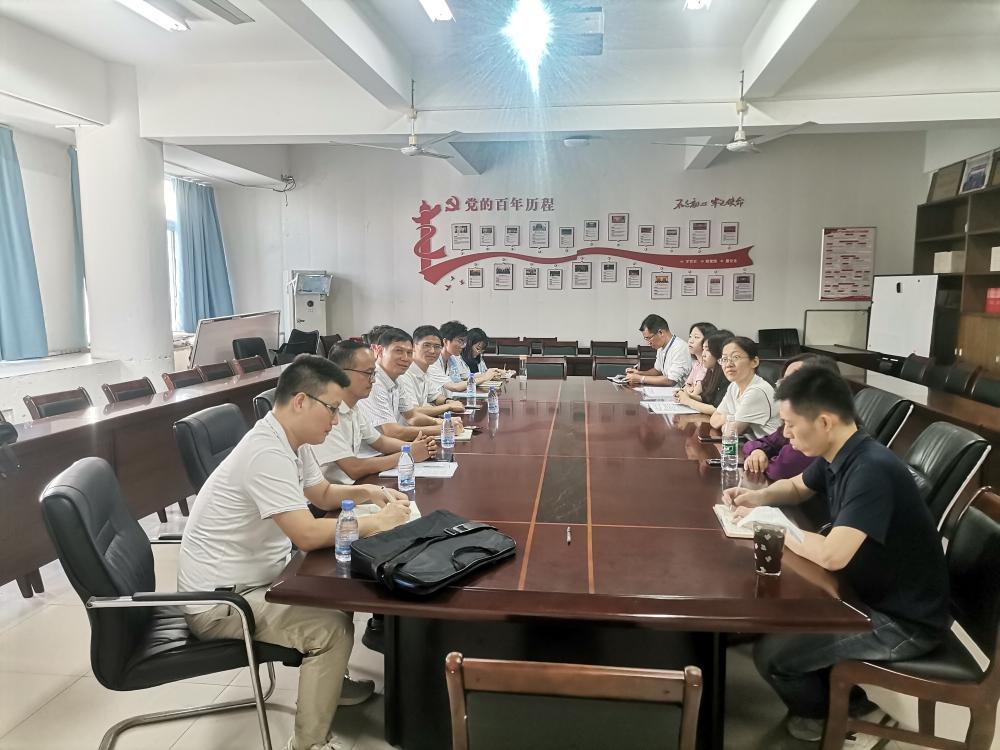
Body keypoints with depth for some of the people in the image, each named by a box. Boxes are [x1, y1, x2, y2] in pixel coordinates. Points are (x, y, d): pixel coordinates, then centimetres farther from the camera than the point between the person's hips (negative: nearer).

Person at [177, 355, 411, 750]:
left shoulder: (292, 441, 2)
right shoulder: (267, 452, -29)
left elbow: (322, 494, 18)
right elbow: (308, 535, -34)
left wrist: (369, 492, 0)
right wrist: (378, 522, -22)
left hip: (251, 577, 10)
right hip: (218, 599, -10)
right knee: (333, 626, -20)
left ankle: (327, 682, 32)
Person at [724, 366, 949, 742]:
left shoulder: (872, 471, -31)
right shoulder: (835, 455, -2)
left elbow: (832, 555, -39)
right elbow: (796, 487, 20)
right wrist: (758, 497, -2)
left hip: (904, 620, -9)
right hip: (870, 591, 9)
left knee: (769, 653, -11)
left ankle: (820, 712, 22)